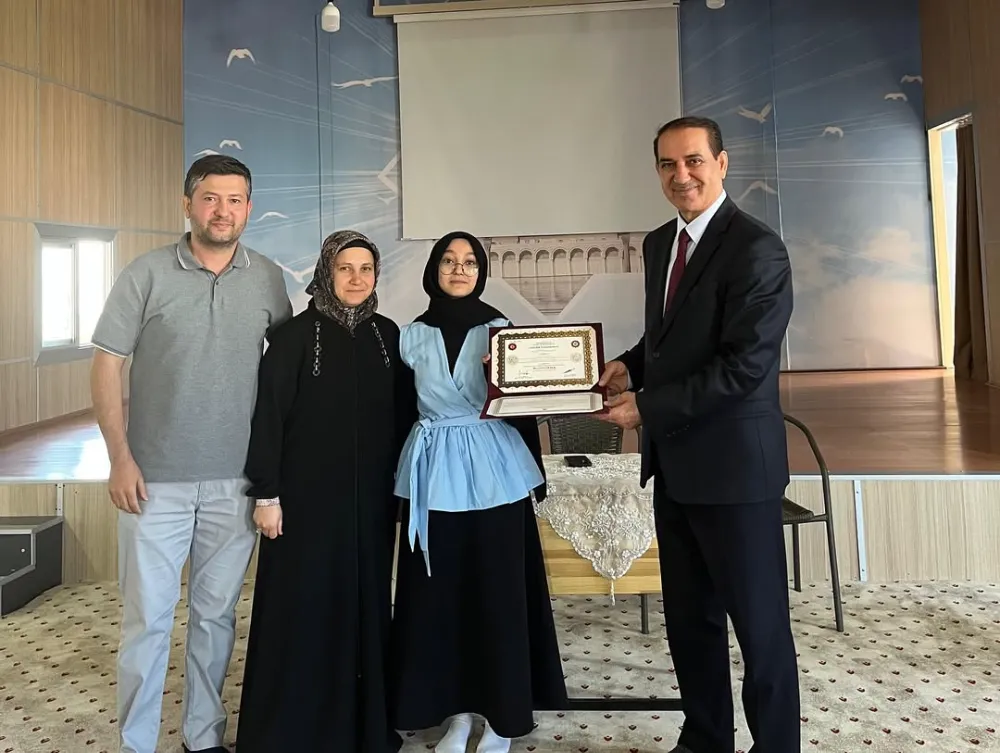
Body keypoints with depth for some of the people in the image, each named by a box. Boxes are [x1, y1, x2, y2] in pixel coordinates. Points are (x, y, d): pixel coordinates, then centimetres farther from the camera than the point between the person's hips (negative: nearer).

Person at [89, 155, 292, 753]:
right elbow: (107, 366, -2)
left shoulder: (268, 279, 3)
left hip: (236, 480, 2)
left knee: (217, 613, 13)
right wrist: (121, 459, -8)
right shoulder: (147, 275, -4)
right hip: (156, 478, -2)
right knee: (148, 617, 5)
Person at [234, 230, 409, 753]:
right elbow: (267, 417, -8)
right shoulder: (295, 335, -7)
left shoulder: (387, 334, 6)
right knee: (301, 606, 3)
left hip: (370, 497, 4)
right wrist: (266, 493, -11)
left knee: (365, 604, 12)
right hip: (307, 495, -4)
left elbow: (401, 415, 10)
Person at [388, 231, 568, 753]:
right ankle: (457, 711, 21)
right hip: (435, 474, 2)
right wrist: (404, 480, 5)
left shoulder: (500, 329, 2)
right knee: (439, 593, 6)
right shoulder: (411, 336, 5)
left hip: (494, 472, -1)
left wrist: (535, 478, 0)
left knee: (499, 592, 3)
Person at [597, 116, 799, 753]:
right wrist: (631, 366, 1)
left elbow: (745, 367, -21)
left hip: (733, 462, -8)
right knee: (688, 616, 18)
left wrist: (645, 407, -17)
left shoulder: (757, 248, -15)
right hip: (675, 462, 8)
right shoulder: (659, 243, 10)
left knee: (759, 622, 7)